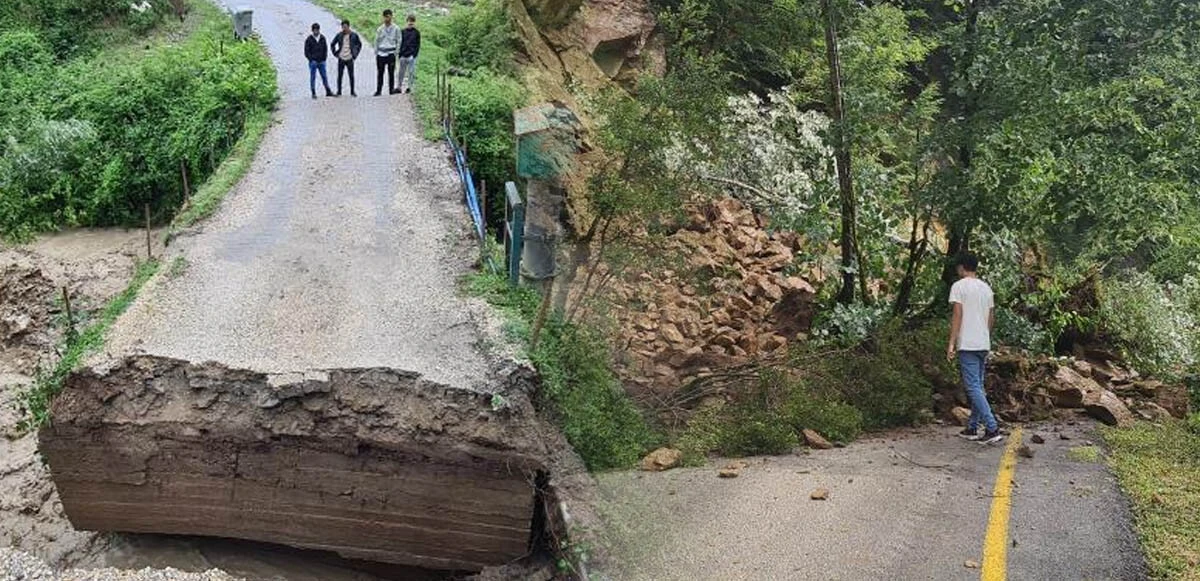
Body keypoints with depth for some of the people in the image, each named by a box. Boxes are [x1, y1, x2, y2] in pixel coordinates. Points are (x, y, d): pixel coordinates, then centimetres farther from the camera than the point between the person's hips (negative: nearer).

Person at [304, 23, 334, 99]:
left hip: (321, 61, 3)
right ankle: (313, 93, 5)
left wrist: (324, 58, 1)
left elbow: (325, 49, 11)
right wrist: (311, 59, -10)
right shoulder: (309, 39, -5)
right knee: (313, 77, 1)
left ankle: (328, 92, 13)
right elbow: (306, 51, -4)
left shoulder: (322, 38, 6)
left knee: (324, 76, 6)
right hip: (313, 62, -3)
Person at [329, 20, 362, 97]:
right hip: (341, 59, 1)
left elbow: (359, 44, 14)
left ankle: (352, 92, 12)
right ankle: (339, 92, 8)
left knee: (351, 76, 1)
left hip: (350, 59, -1)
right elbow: (332, 44, 13)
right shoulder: (339, 36, 1)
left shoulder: (354, 35, 0)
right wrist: (335, 53, 5)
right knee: (339, 76, 2)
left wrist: (355, 54, 7)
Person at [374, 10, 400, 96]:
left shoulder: (396, 29, 2)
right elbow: (376, 41, 13)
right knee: (380, 73, 5)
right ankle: (378, 90, 11)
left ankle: (391, 89, 1)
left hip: (390, 53, -2)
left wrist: (395, 52, -3)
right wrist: (376, 53, 8)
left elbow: (398, 41, 6)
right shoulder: (380, 29, 8)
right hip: (381, 53, 2)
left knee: (391, 73, -3)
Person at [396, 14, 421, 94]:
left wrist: (414, 54, -10)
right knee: (401, 72, 6)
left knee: (411, 72, -3)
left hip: (411, 55, -2)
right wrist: (400, 54, 3)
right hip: (403, 55, 2)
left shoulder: (416, 32, 2)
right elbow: (400, 43, 11)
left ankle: (410, 87, 4)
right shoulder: (403, 31, 9)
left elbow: (418, 45, 1)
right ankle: (399, 86, 12)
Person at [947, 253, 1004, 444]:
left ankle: (992, 429, -16)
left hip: (967, 344, -7)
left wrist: (951, 342, -13)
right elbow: (991, 317, 17)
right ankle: (972, 428, 18)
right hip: (984, 344, 8)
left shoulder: (959, 286, -7)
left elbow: (957, 315, -14)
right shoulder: (986, 287, 14)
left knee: (973, 388, -8)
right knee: (978, 387, 13)